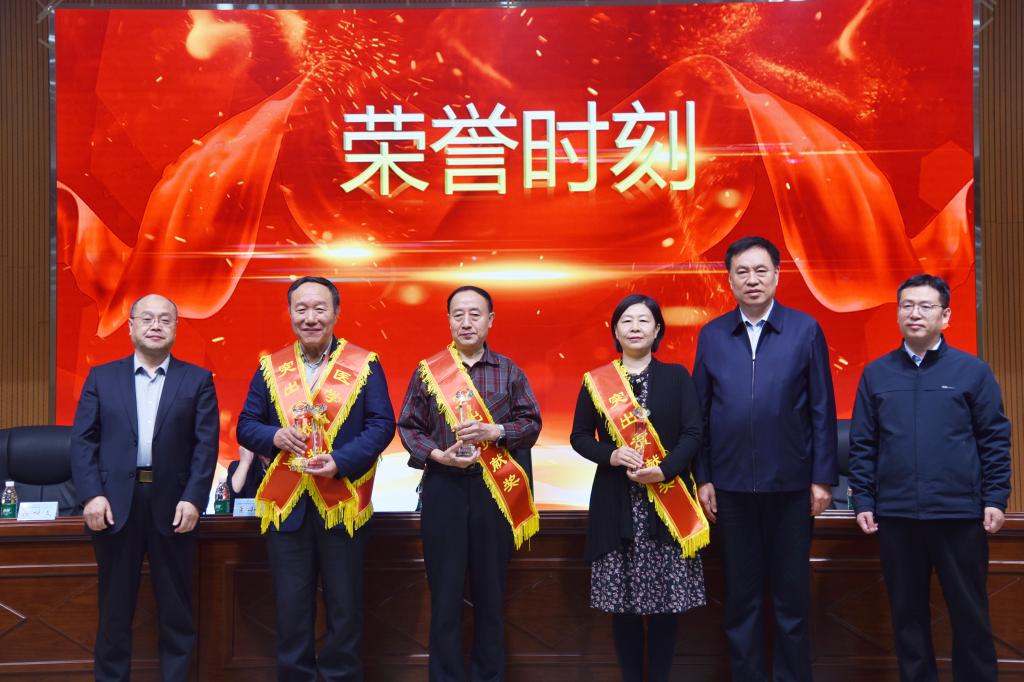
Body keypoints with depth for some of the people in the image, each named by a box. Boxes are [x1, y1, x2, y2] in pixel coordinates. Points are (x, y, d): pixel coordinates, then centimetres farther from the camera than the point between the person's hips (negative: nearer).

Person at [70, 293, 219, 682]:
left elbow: (206, 443, -1)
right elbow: (82, 440, 4)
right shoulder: (102, 377, 9)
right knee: (114, 607, 10)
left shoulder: (197, 380, 6)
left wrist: (193, 499, -11)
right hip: (114, 504, 1)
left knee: (175, 607, 7)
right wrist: (91, 495, -9)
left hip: (173, 505, -1)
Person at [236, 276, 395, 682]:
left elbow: (382, 425, -4)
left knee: (344, 608, 9)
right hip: (285, 503, 2)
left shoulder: (364, 364, 0)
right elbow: (245, 426, 9)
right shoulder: (270, 367, 7)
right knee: (291, 610, 10)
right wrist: (274, 436, -13)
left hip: (343, 503, -2)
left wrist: (341, 461, -18)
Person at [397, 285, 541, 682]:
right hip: (443, 489, 0)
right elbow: (408, 426, 5)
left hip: (496, 490, 1)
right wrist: (437, 455, -12)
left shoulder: (509, 372, 6)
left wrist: (494, 431, -13)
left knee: (491, 589, 7)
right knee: (445, 589, 3)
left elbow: (531, 423, 4)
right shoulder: (427, 371, 4)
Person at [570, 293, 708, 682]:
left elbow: (693, 434, -2)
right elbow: (579, 437, 6)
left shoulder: (677, 376, 5)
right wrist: (611, 454, -13)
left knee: (666, 597, 2)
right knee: (621, 599, 3)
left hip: (667, 501, 0)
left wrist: (664, 469, -17)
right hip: (617, 502, 0)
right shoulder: (595, 381, 5)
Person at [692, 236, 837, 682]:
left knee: (791, 594, 9)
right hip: (731, 485, 1)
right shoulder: (712, 335, 4)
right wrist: (702, 478, 1)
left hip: (791, 483, -1)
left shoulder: (806, 330, -1)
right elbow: (700, 412, 4)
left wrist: (823, 477, -4)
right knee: (741, 595, 11)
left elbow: (822, 409, -1)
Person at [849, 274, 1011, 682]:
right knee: (907, 610, 11)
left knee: (970, 611, 8)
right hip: (895, 514, 2)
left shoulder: (973, 371, 0)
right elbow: (862, 445, 6)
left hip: (960, 513, -2)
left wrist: (996, 499, -4)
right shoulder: (875, 374, 5)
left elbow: (994, 439, 1)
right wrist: (863, 501, 2)